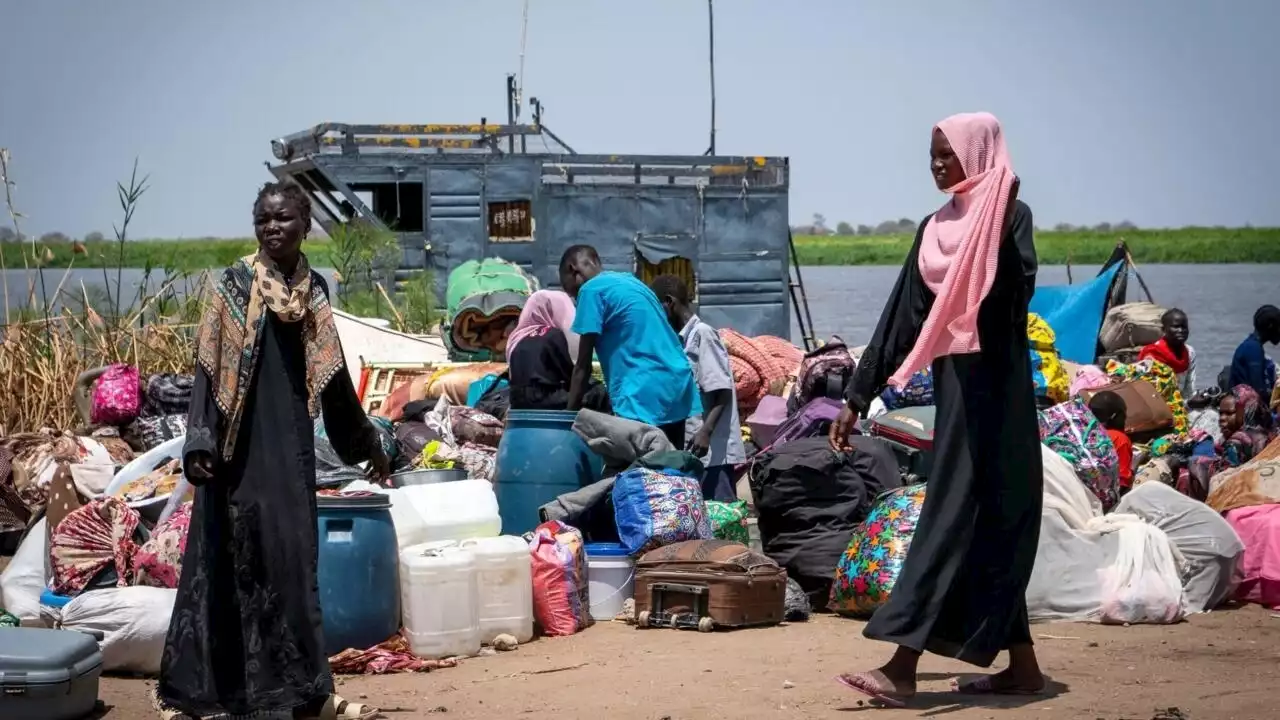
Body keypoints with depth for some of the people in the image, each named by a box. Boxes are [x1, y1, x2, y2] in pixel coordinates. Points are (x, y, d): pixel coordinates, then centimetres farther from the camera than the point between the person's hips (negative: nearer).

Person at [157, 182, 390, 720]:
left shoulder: (314, 290, 10)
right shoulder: (233, 285, -3)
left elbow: (333, 376, 18)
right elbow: (208, 368, -7)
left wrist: (367, 444, 23)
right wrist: (199, 442, -17)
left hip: (291, 443, 4)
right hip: (243, 446, -4)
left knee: (290, 558, 6)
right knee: (242, 557, -2)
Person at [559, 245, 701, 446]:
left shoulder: (591, 290, -1)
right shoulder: (629, 281, 24)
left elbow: (583, 365, -2)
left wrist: (569, 414, 4)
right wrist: (605, 394, 30)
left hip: (644, 393, -9)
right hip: (677, 384, 9)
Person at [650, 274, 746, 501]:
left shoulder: (702, 334, -8)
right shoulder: (682, 339, 18)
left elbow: (722, 391, -15)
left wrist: (706, 432, -24)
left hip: (712, 450, -9)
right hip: (692, 450, 9)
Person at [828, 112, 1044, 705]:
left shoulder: (1010, 214, -5)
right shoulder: (935, 229, 15)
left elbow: (1017, 292, -20)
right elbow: (902, 316, 14)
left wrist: (998, 226, -26)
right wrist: (857, 398, 11)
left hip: (992, 385, -8)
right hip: (953, 383, 8)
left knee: (954, 519, -10)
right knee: (983, 526, 9)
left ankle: (902, 668, -13)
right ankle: (1021, 665, 15)